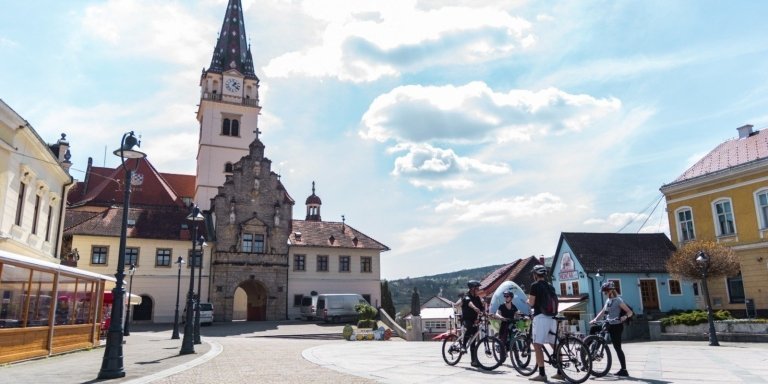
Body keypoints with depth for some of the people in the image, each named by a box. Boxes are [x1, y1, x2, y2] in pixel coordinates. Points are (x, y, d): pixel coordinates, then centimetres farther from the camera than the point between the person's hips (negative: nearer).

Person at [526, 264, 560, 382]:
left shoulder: (535, 285, -5)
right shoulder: (551, 286, 16)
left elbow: (531, 303, -8)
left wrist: (528, 300, 12)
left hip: (540, 317, -8)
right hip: (552, 317, 8)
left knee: (537, 346, -6)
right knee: (555, 345, 13)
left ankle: (542, 374, -9)